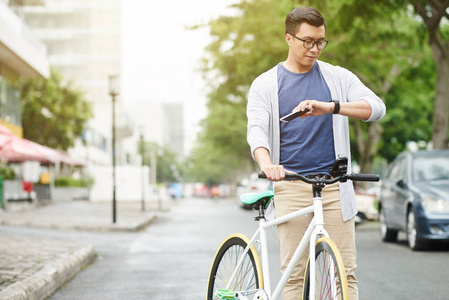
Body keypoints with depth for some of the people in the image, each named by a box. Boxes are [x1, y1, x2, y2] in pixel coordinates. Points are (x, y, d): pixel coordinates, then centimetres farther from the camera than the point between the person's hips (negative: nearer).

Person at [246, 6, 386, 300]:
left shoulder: (338, 77, 9)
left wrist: (330, 107, -22)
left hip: (334, 187, 1)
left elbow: (376, 106, -5)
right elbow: (256, 130, -6)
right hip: (291, 187, -1)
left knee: (345, 270, -2)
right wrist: (267, 164, -28)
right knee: (294, 273, -2)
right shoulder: (265, 84, 7)